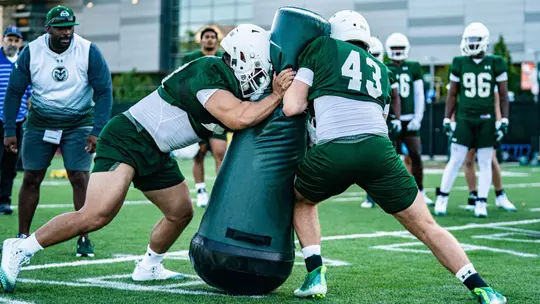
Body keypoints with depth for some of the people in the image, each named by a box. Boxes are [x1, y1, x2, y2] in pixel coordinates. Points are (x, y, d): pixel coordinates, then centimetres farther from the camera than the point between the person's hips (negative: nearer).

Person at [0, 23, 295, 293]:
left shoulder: (234, 87, 9)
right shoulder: (209, 74, -20)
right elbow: (239, 119, -30)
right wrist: (277, 96, -20)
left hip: (155, 154, 10)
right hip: (127, 140, -10)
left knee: (181, 213, 17)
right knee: (97, 215, -23)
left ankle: (148, 267, 39)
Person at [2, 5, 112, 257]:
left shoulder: (88, 52, -16)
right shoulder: (31, 52, -11)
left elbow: (104, 92, -12)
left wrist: (97, 131, -20)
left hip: (78, 123, -2)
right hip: (40, 122, 2)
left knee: (80, 178, -10)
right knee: (31, 178, 3)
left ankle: (84, 238, -1)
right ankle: (23, 236, 15)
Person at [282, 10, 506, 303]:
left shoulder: (323, 47, 19)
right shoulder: (379, 69, 31)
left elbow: (292, 108, 13)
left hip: (332, 153, -2)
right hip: (378, 150, 3)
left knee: (301, 200, 30)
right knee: (426, 227, 13)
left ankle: (316, 275, 18)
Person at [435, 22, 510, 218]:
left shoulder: (495, 64, 1)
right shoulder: (459, 64, 4)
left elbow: (503, 95, 4)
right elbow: (452, 94, 10)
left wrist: (504, 120, -2)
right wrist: (447, 119, 5)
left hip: (486, 120, 0)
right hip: (464, 118, 0)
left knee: (485, 163, 3)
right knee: (456, 160, -3)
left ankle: (481, 203, 9)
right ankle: (442, 198, 6)